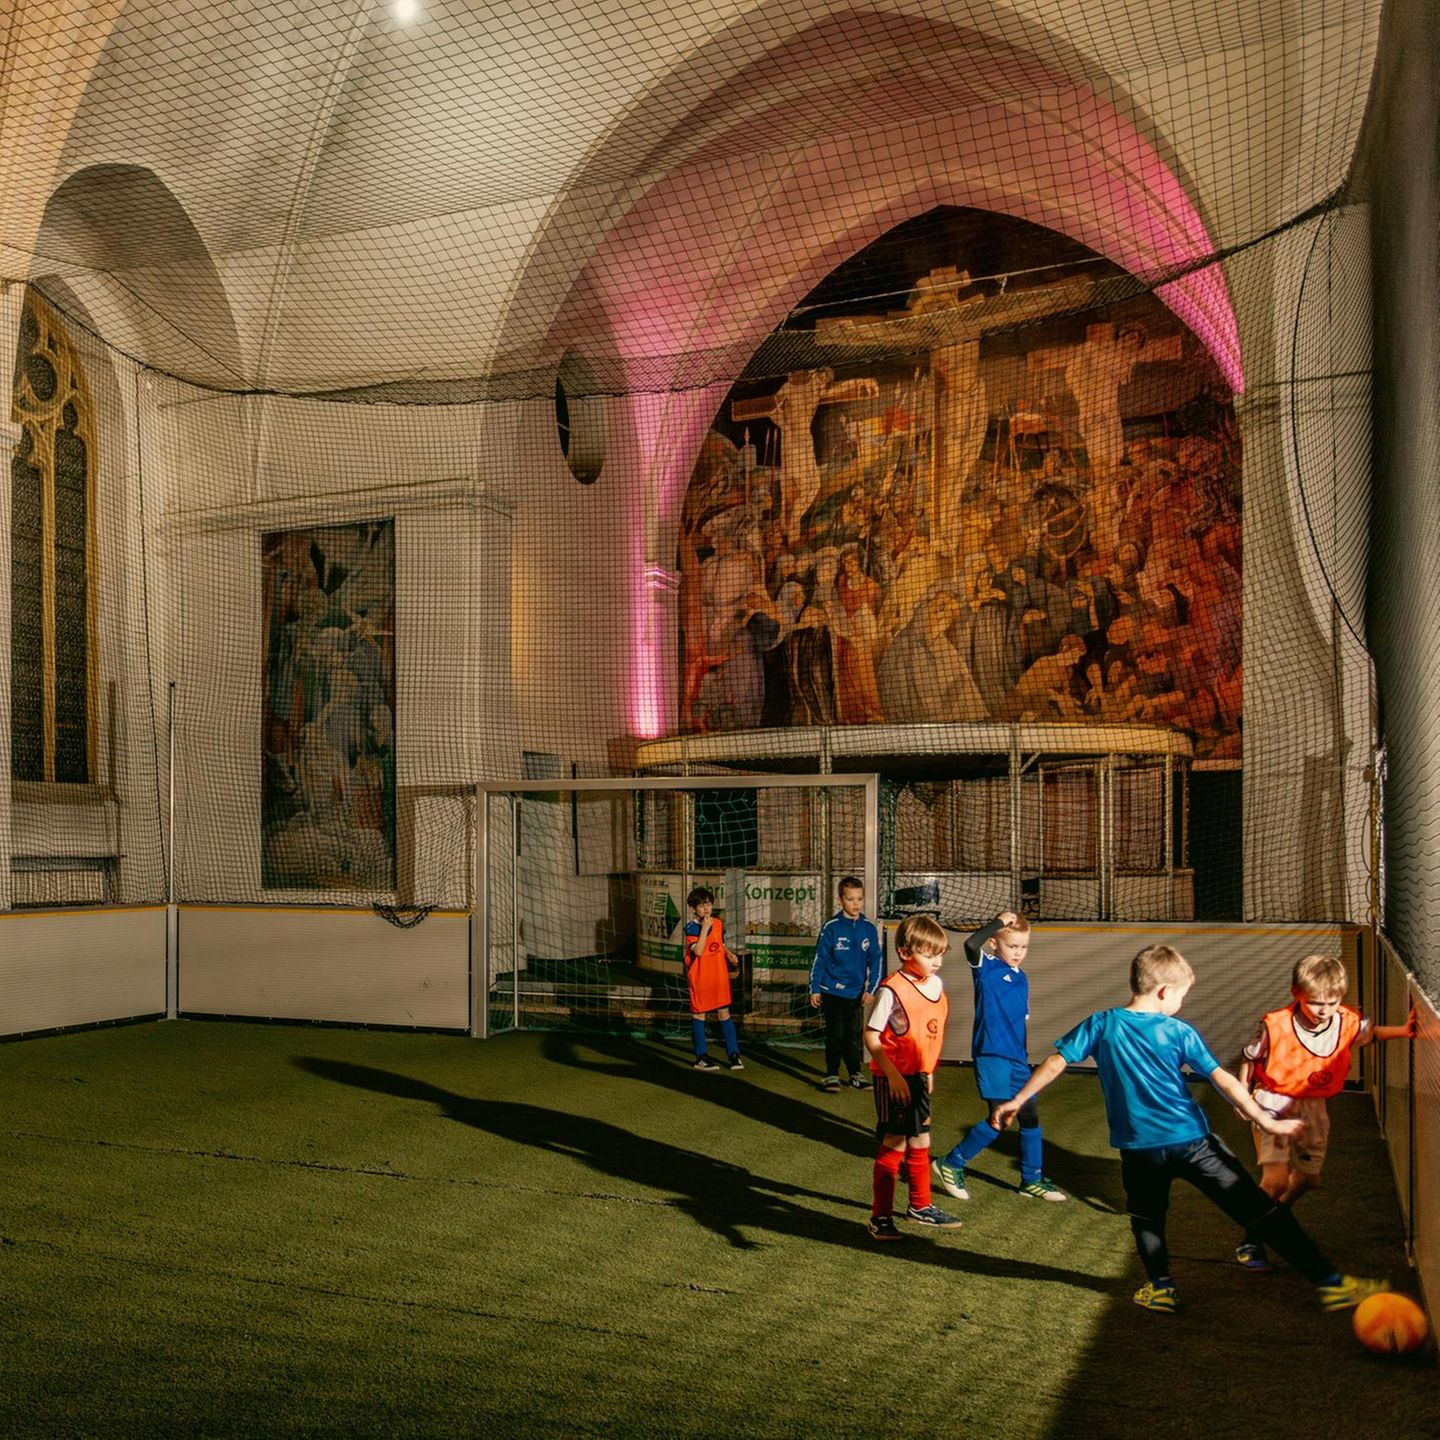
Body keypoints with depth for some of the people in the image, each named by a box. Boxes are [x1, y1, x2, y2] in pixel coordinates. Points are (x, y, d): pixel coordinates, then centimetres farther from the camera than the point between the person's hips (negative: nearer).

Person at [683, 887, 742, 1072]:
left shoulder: (719, 923, 5)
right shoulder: (691, 927, -10)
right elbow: (698, 951, -22)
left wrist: (729, 954, 0)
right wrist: (705, 927, -23)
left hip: (719, 976, 4)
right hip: (700, 978, -4)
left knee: (724, 1014, 5)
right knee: (699, 1014, 5)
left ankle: (734, 1054, 11)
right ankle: (701, 1057, 13)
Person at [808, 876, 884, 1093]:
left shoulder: (869, 928, -2)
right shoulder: (831, 927, -10)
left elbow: (876, 960, 1)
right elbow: (819, 959, -6)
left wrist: (871, 989, -6)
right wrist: (814, 989, -6)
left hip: (856, 993, 3)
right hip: (832, 992, -3)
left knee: (854, 1035, 13)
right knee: (835, 1035, 4)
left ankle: (856, 1074, 25)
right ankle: (832, 1076, 14)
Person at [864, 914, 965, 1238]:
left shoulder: (936, 984, 3)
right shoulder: (892, 990, -21)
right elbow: (871, 1037, -18)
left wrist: (928, 1071, 17)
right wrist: (893, 1075, -22)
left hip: (919, 1077, 7)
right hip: (893, 1079, -7)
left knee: (920, 1143, 18)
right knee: (893, 1145, -2)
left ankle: (921, 1206, 34)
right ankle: (881, 1217, 8)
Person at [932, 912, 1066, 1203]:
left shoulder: (1022, 978, 14)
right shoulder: (987, 968, -7)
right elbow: (971, 944, -30)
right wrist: (999, 921, -21)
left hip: (1017, 1060, 8)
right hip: (991, 1056, -8)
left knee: (1030, 1117, 11)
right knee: (999, 1120, -11)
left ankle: (1032, 1180, 25)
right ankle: (951, 1165, 4)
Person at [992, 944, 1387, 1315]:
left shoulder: (1100, 1025, 0)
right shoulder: (1179, 1032, -4)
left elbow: (1056, 1063, 0)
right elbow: (1223, 1080, -6)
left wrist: (1017, 1101, 8)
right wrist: (1265, 1121, -2)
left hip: (1139, 1148, 2)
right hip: (1192, 1141, -1)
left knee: (1146, 1216, 27)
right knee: (1259, 1210, 4)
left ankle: (1161, 1287, 23)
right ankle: (1329, 1282, 6)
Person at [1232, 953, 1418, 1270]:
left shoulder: (1348, 1023, -12)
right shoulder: (1275, 1026, -23)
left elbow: (1371, 1033, 13)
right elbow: (1249, 1058, -7)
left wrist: (1403, 1031, -3)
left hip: (1313, 1107, 5)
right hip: (1274, 1104, -5)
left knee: (1306, 1177, 16)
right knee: (1275, 1179, -16)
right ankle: (1251, 1241, 2)